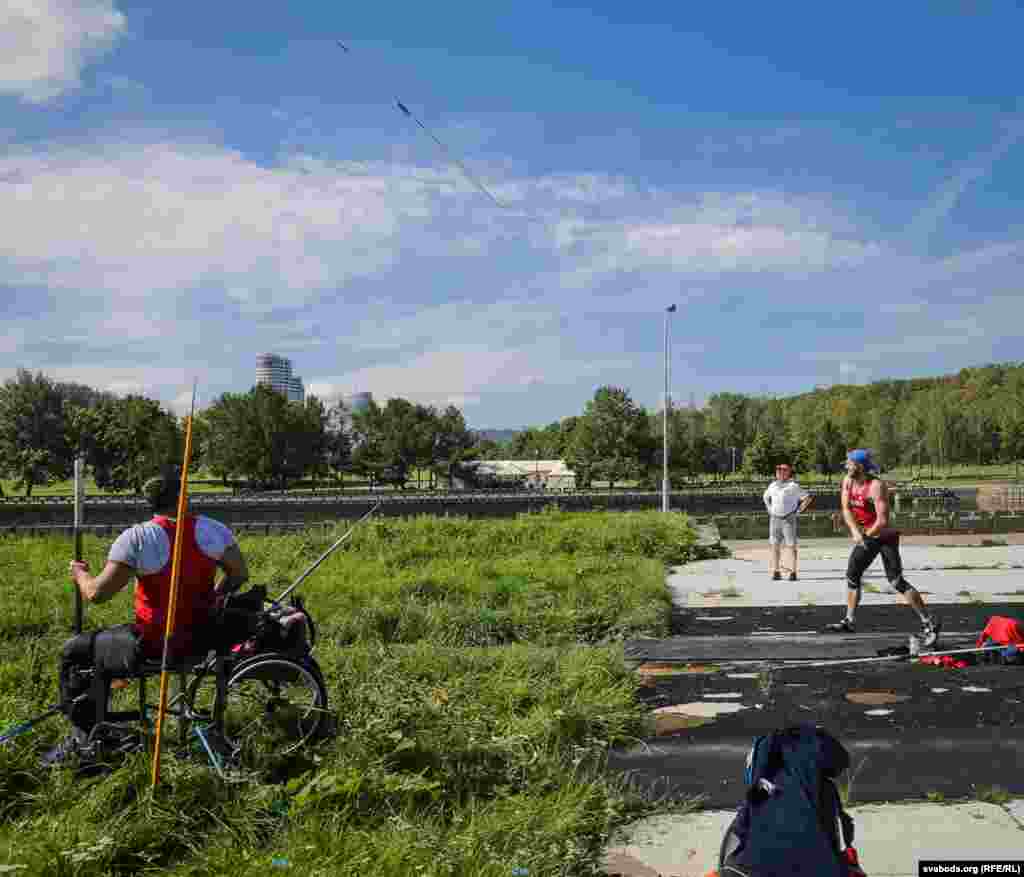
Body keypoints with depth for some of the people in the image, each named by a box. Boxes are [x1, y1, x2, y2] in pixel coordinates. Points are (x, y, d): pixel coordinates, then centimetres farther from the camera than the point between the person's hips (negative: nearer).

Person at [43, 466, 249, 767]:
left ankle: (83, 737, 23)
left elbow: (96, 593, -15)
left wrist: (80, 574, 7)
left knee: (74, 652, 18)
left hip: (153, 647, -6)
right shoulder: (212, 529, -4)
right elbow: (240, 575, 3)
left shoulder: (136, 538, -16)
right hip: (203, 638, 6)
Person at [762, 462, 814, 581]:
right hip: (774, 519, 5)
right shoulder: (772, 486, 12)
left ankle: (793, 572, 0)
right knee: (774, 545, 4)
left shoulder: (793, 486, -4)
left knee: (791, 546, -3)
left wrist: (799, 510, -7)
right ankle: (776, 572, 8)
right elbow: (766, 497, 32)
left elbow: (808, 498, -5)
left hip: (788, 519, -5)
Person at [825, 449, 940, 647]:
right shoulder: (848, 482, -2)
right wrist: (855, 532, -16)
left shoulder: (876, 486, -26)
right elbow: (846, 509, -2)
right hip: (866, 536, 8)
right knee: (852, 575, 10)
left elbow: (882, 521, -29)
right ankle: (849, 621, 21)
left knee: (896, 581, -13)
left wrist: (866, 536, -15)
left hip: (885, 537, -8)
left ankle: (930, 623, -6)